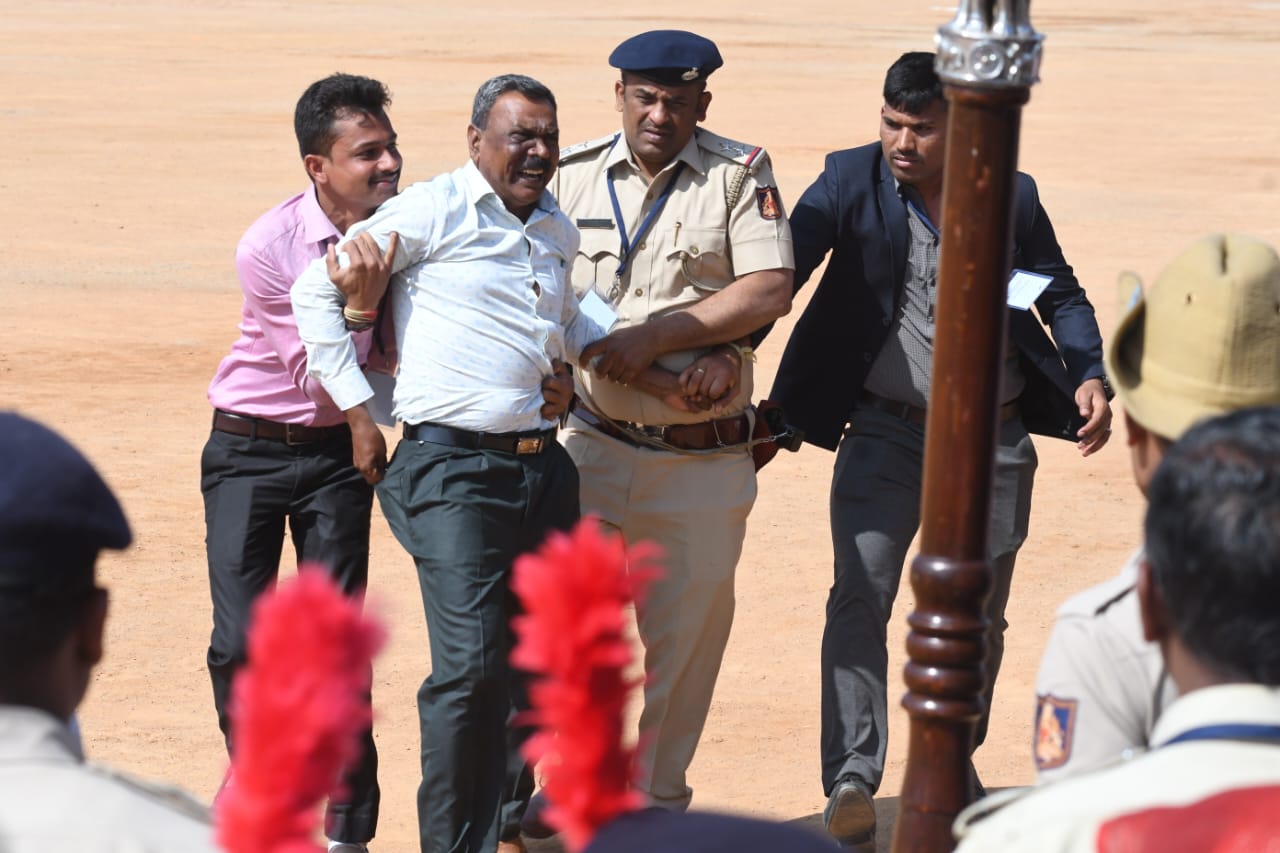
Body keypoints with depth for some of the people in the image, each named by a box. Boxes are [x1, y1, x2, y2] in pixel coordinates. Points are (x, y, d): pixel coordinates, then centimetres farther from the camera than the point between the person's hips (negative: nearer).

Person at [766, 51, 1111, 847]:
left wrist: (1089, 376, -5)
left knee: (977, 616, 11)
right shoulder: (850, 180, -5)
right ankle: (851, 783, -14)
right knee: (859, 599, -13)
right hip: (884, 431, -1)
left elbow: (1061, 294, 11)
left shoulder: (1011, 195, -1)